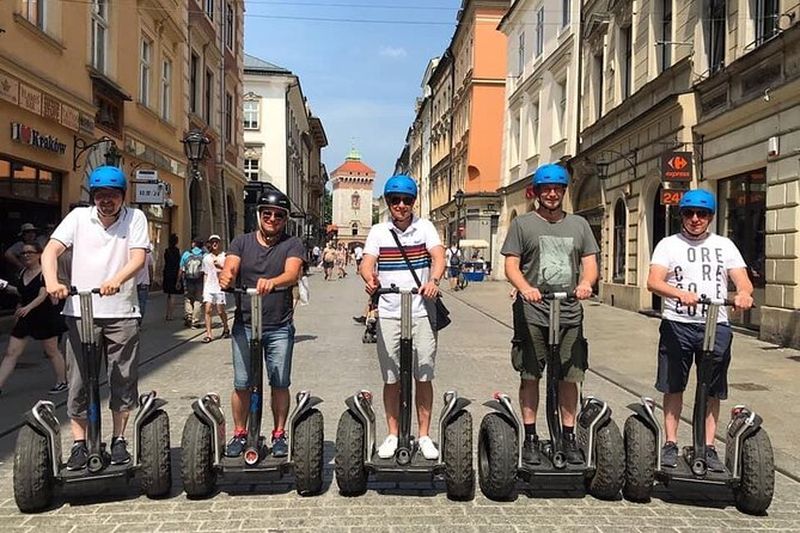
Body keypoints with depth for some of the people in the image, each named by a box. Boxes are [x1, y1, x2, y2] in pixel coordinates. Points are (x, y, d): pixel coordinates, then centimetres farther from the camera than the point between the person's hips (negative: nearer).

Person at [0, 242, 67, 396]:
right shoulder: (23, 273, 7)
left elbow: (43, 295, -25)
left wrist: (28, 307, -40)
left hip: (45, 317, -6)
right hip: (25, 318, 7)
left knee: (52, 351, 7)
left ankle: (62, 382, 22)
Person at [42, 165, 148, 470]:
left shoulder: (135, 218, 2)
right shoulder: (79, 217, 5)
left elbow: (138, 258, -9)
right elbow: (51, 251, -5)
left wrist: (116, 280, -29)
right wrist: (51, 281, -25)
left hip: (121, 313, -1)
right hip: (81, 312, 1)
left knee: (123, 381, 8)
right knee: (79, 382, 5)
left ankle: (118, 440, 23)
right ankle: (79, 444, 17)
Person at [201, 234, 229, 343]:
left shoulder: (225, 256, 2)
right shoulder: (206, 258, 13)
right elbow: (205, 274, 18)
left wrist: (220, 266, -15)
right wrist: (204, 289, 15)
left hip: (221, 287, -3)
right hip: (209, 287, 3)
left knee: (220, 311, 2)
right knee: (208, 310, -7)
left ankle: (226, 329, 27)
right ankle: (208, 334, -6)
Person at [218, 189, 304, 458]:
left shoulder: (292, 244, 1)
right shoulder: (242, 242, 8)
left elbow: (292, 274, -18)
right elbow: (230, 267, -9)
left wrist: (272, 282, -40)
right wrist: (226, 276, -34)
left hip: (279, 328, -1)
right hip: (244, 325, 1)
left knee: (280, 383, 7)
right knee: (241, 384, 7)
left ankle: (279, 434, 21)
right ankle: (239, 434, 23)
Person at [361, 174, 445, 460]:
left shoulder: (425, 227, 4)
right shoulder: (378, 231, 6)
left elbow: (439, 256, -10)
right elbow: (367, 262, -7)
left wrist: (433, 280, -31)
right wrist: (370, 279, -30)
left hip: (422, 312, 0)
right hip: (388, 313, 1)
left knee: (424, 376, 5)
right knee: (391, 378, 7)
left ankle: (424, 435, 17)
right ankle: (393, 434, 21)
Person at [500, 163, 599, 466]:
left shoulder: (579, 224, 15)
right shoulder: (522, 224, 6)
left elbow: (590, 263, 10)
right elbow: (511, 265, -1)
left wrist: (585, 283, -13)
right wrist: (525, 288, -21)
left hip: (570, 314, 2)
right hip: (532, 314, -2)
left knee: (569, 377, 5)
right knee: (530, 376, 3)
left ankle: (569, 438, 18)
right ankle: (530, 438, 14)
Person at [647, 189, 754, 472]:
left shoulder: (724, 245, 13)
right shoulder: (669, 244, 5)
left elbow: (743, 280, 2)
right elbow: (653, 281, -10)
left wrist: (743, 294, -23)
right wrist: (680, 293, -29)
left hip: (716, 325, 2)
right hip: (677, 324, -2)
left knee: (713, 390, 5)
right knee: (673, 387, 5)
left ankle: (709, 448, 15)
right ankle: (670, 444, 16)